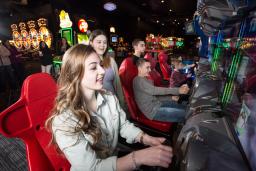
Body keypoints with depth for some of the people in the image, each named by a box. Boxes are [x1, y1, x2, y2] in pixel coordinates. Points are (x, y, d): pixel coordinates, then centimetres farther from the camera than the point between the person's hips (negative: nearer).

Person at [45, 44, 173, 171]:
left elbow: (124, 125, 1)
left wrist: (146, 138, -16)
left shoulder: (110, 98, -9)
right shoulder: (63, 120, -26)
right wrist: (140, 157, -32)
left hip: (116, 159, 4)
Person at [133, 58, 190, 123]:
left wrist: (171, 98, 7)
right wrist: (178, 90, -30)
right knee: (184, 113, -13)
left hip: (157, 104, 10)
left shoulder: (145, 80, 15)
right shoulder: (138, 80, -16)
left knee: (184, 107, 7)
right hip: (153, 111, -10)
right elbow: (154, 91, -28)